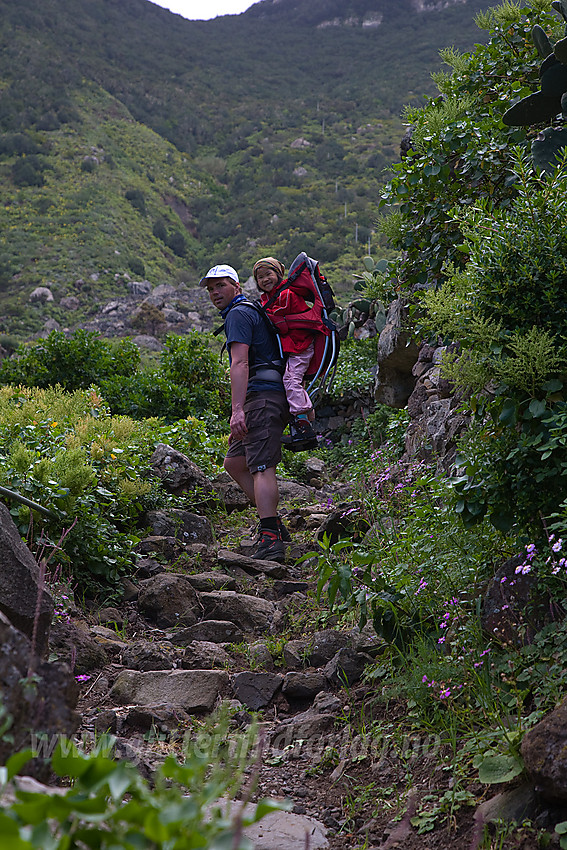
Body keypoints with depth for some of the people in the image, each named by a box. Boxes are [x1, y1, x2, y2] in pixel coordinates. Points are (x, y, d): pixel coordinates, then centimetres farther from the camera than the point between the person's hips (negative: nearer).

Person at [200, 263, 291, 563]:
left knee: (261, 468, -17)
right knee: (234, 462, 13)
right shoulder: (252, 311, 28)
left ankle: (270, 539, -24)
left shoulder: (238, 314, -4)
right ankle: (275, 525, 10)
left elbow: (240, 363, -18)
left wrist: (237, 409, -27)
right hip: (273, 396, 10)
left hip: (262, 396, -10)